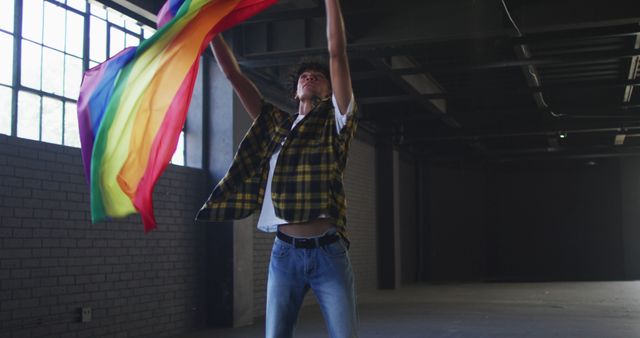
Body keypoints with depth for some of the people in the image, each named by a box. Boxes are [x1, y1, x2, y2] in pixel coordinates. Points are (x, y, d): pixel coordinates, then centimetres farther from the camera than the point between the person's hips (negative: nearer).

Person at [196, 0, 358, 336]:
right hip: (284, 253, 3)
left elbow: (337, 52, -3)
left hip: (327, 252, -3)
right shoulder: (275, 123, 15)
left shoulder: (335, 121, 6)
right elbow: (232, 73, 14)